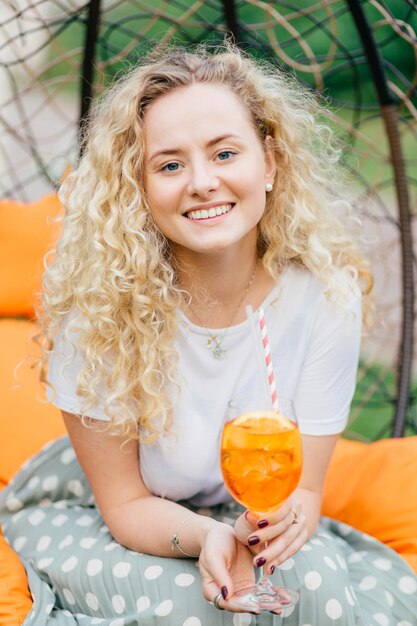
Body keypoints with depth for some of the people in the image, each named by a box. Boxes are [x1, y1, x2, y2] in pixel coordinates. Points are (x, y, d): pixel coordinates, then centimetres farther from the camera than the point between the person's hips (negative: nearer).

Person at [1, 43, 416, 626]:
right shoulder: (98, 298, -25)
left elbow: (303, 488, -11)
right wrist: (207, 537, -36)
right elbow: (125, 503, -15)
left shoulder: (325, 292, -19)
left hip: (245, 518, 3)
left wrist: (287, 518, -34)